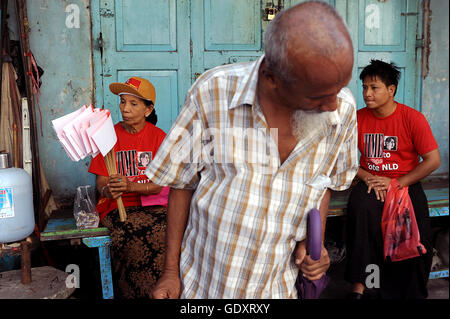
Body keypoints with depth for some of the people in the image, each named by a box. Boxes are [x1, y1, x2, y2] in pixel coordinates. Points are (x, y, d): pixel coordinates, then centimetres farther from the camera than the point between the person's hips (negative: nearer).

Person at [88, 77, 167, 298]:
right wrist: (107, 191, -23)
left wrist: (131, 186, -22)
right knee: (133, 235, -31)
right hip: (118, 206, 0)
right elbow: (101, 182, 2)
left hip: (151, 203, 1)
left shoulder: (158, 137, 4)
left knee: (167, 230, -30)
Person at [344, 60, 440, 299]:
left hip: (406, 184, -1)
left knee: (418, 242, -24)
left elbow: (433, 160, -6)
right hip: (370, 183, 1)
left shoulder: (413, 118, -5)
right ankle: (358, 285, -27)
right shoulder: (358, 118, 2)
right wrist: (367, 178, -10)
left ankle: (411, 293, 4)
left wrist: (397, 183, -12)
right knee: (360, 206, -34)